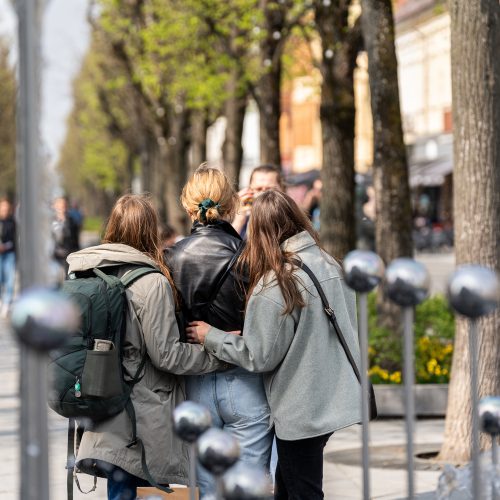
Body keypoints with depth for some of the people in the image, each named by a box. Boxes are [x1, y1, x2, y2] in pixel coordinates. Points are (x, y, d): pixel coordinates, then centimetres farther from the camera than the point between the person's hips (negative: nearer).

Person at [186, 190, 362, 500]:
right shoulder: (331, 265, 3)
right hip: (336, 398, 7)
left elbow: (259, 357, -13)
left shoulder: (274, 287, -19)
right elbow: (348, 326, 14)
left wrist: (210, 337, -2)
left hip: (302, 412, -7)